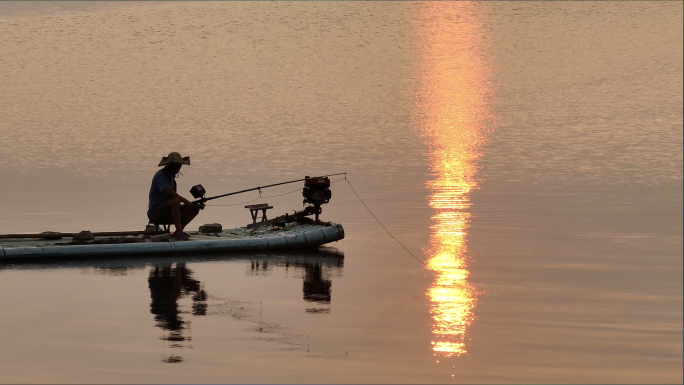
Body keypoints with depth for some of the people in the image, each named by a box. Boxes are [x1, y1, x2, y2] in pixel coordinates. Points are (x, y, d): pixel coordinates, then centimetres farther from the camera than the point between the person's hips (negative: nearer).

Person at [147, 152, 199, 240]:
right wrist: (186, 201, -32)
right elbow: (168, 192, -28)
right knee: (175, 202, -37)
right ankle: (179, 232, -37)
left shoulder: (171, 176, 18)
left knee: (194, 209, -4)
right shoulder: (161, 175, -12)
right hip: (155, 212, -9)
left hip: (167, 212, 9)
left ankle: (177, 233, -12)